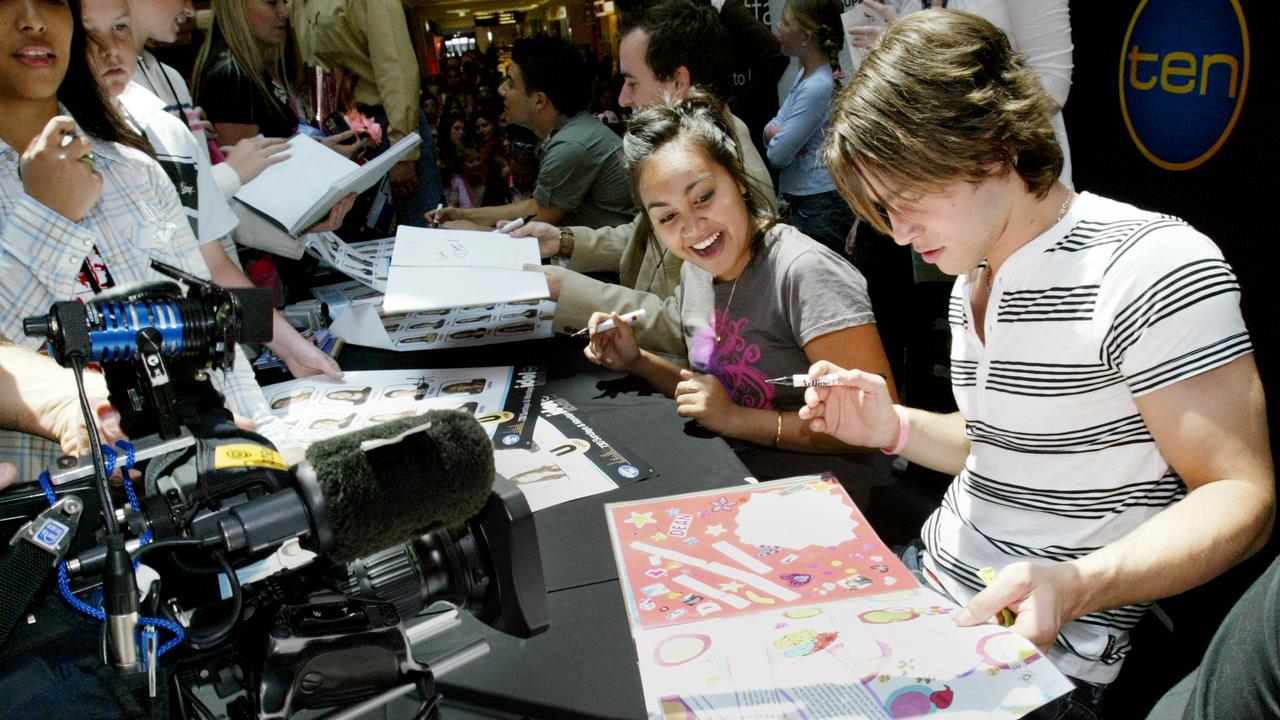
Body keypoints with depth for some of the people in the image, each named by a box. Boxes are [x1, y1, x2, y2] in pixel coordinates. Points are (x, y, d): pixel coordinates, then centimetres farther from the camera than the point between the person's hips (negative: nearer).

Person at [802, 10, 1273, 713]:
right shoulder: (972, 280, 10)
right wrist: (894, 428, 1)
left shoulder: (1150, 265, -18)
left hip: (1036, 655, -8)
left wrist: (1077, 585, -35)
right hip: (931, 584, 8)